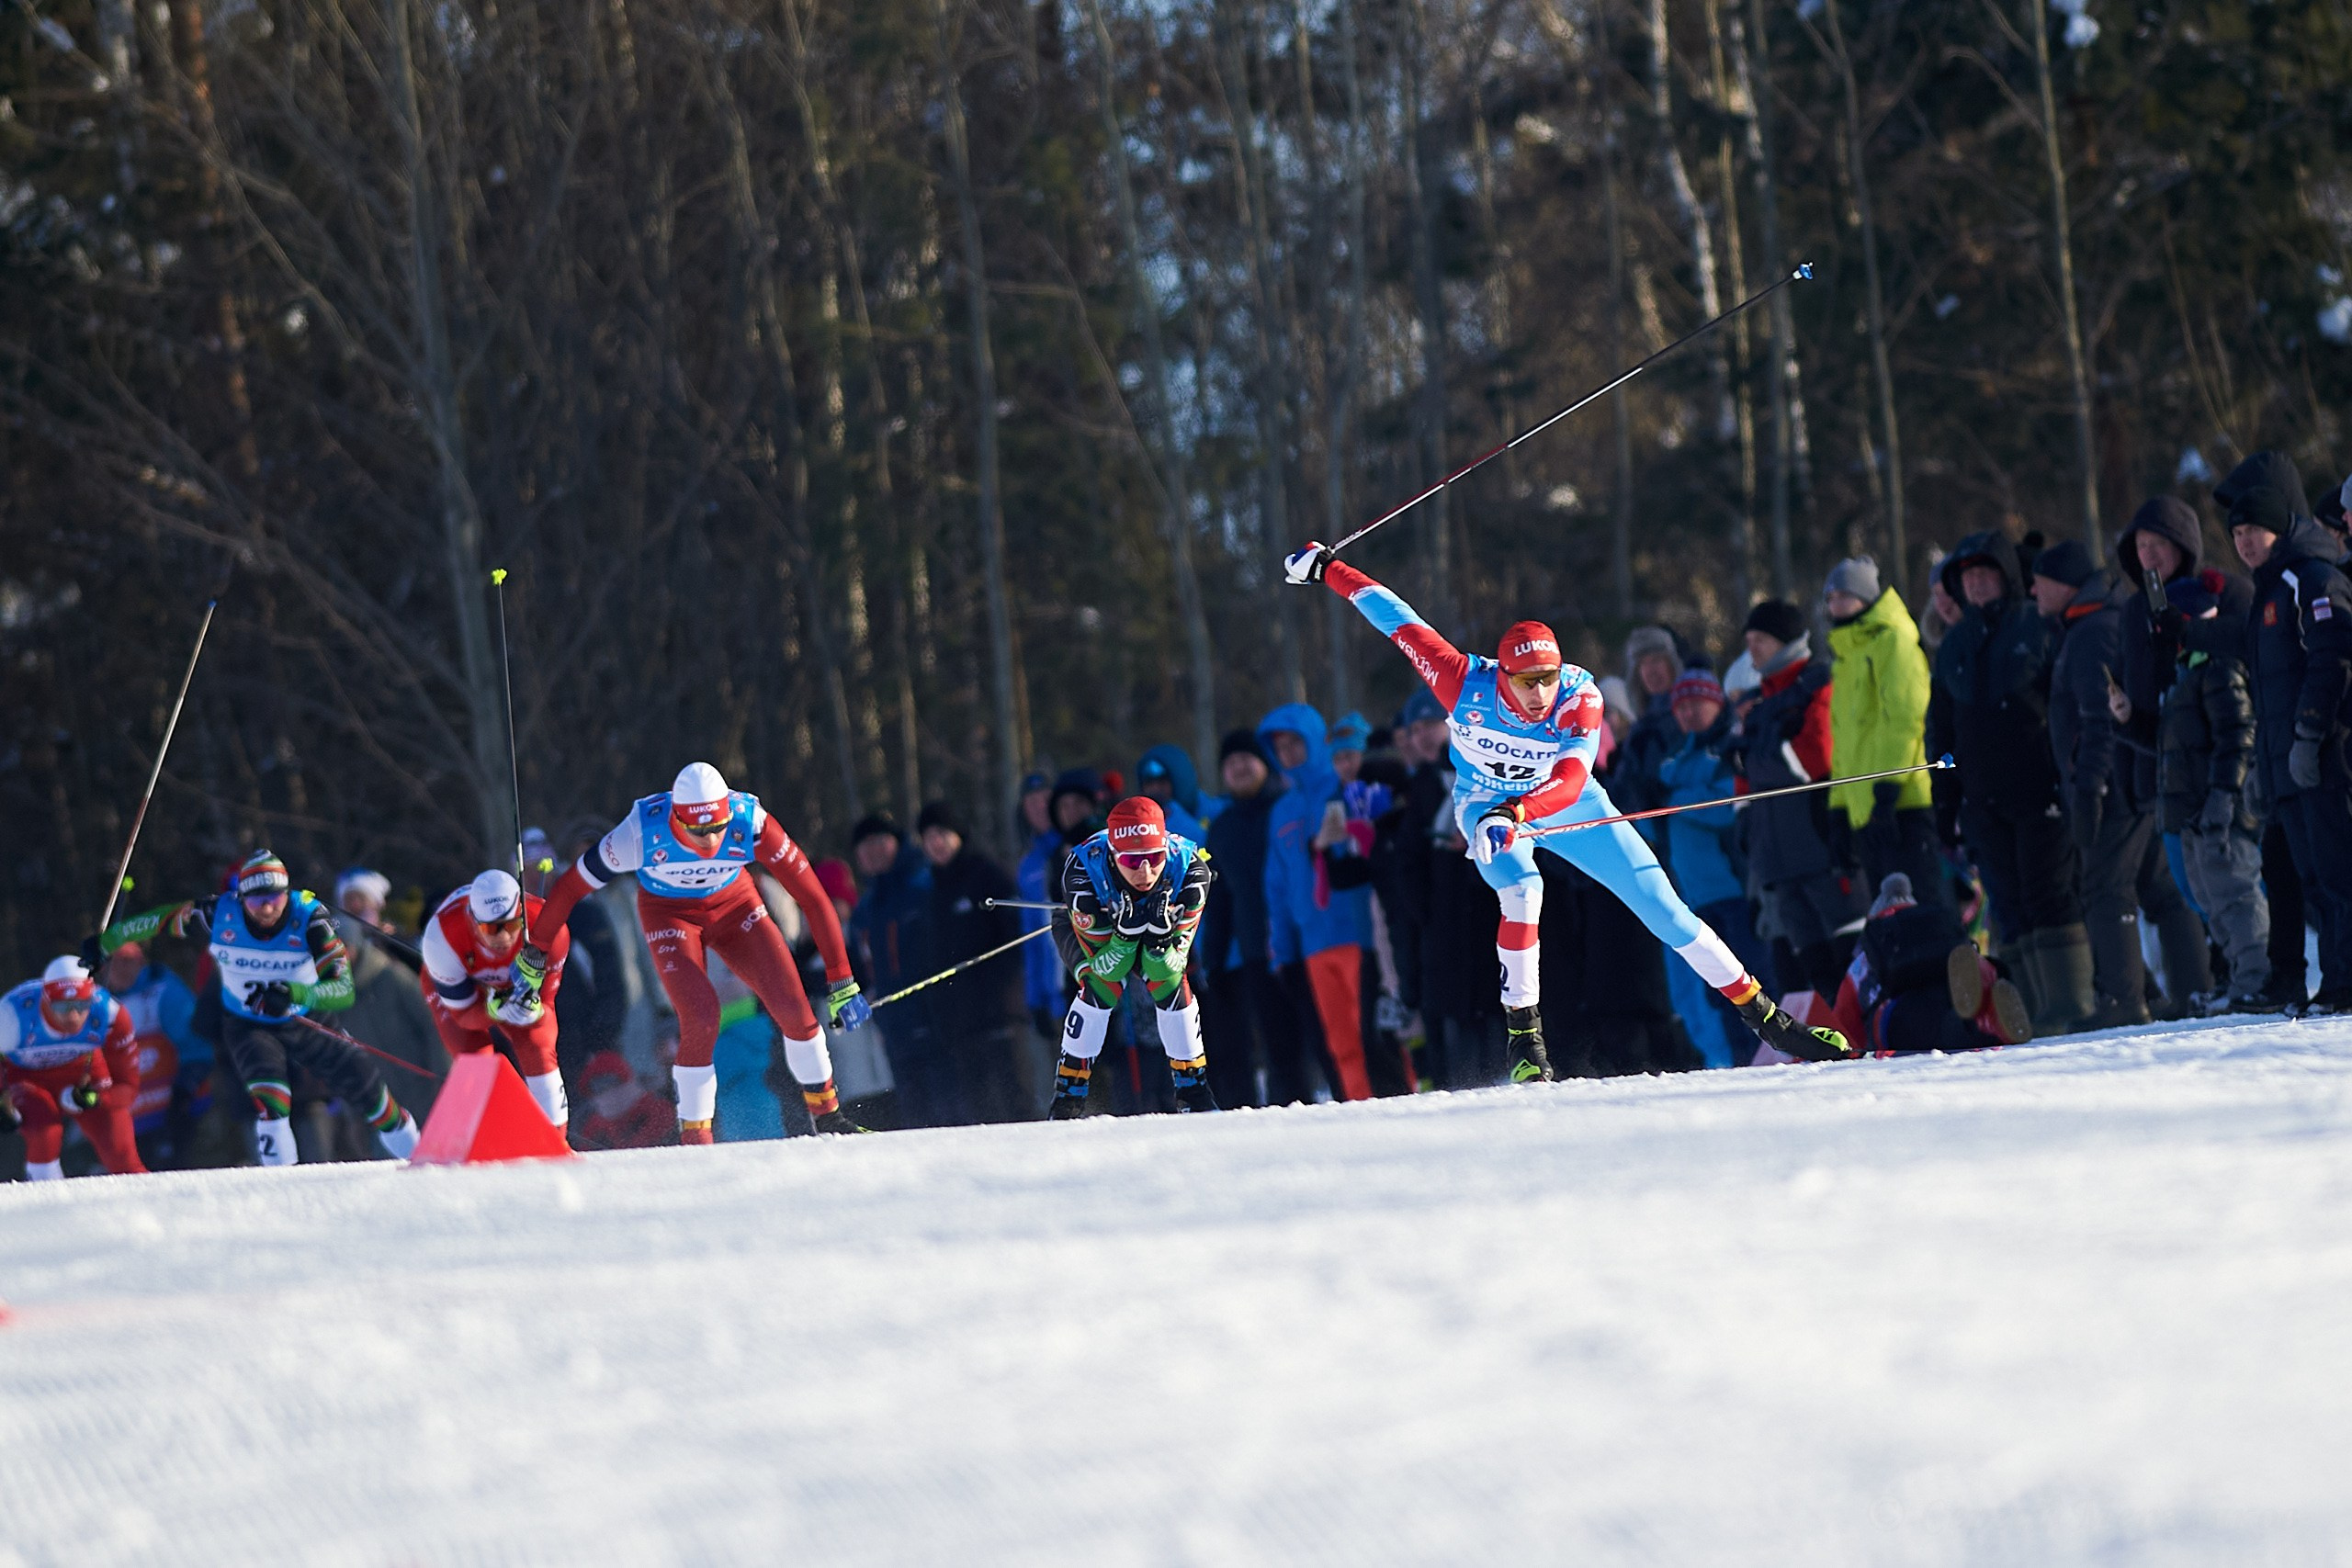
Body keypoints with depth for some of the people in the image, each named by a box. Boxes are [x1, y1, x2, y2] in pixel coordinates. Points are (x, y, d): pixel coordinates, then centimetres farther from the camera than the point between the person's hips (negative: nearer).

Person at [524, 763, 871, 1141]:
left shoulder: (751, 823, -33)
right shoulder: (643, 832, -35)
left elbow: (813, 897, -26)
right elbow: (572, 886, -20)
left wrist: (842, 983, -25)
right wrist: (535, 953, -8)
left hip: (734, 904, 2)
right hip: (670, 914, -2)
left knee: (791, 1005, -10)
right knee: (701, 1018, -22)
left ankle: (825, 1113, 13)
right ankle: (693, 1138, -5)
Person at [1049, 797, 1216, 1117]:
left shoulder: (1190, 870, -35)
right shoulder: (1082, 874, -41)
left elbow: (1163, 967, -28)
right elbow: (1108, 967, -32)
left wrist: (1160, 931, -48)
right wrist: (1126, 929, -51)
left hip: (1160, 926, 2)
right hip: (1082, 927, -2)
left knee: (1169, 978, -22)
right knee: (1103, 985, -27)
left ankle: (1192, 1089, -5)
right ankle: (1068, 1095, -15)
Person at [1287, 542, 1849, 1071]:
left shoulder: (1580, 698, -33)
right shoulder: (1466, 684, -32)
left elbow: (1571, 779, -46)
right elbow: (1398, 621, -21)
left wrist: (1516, 815, -64)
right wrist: (1327, 569, -15)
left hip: (1563, 804, 1)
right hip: (1486, 804, -1)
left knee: (1659, 902, -4)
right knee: (1522, 889, -31)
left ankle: (1762, 1015, 4)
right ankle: (1525, 1039, -20)